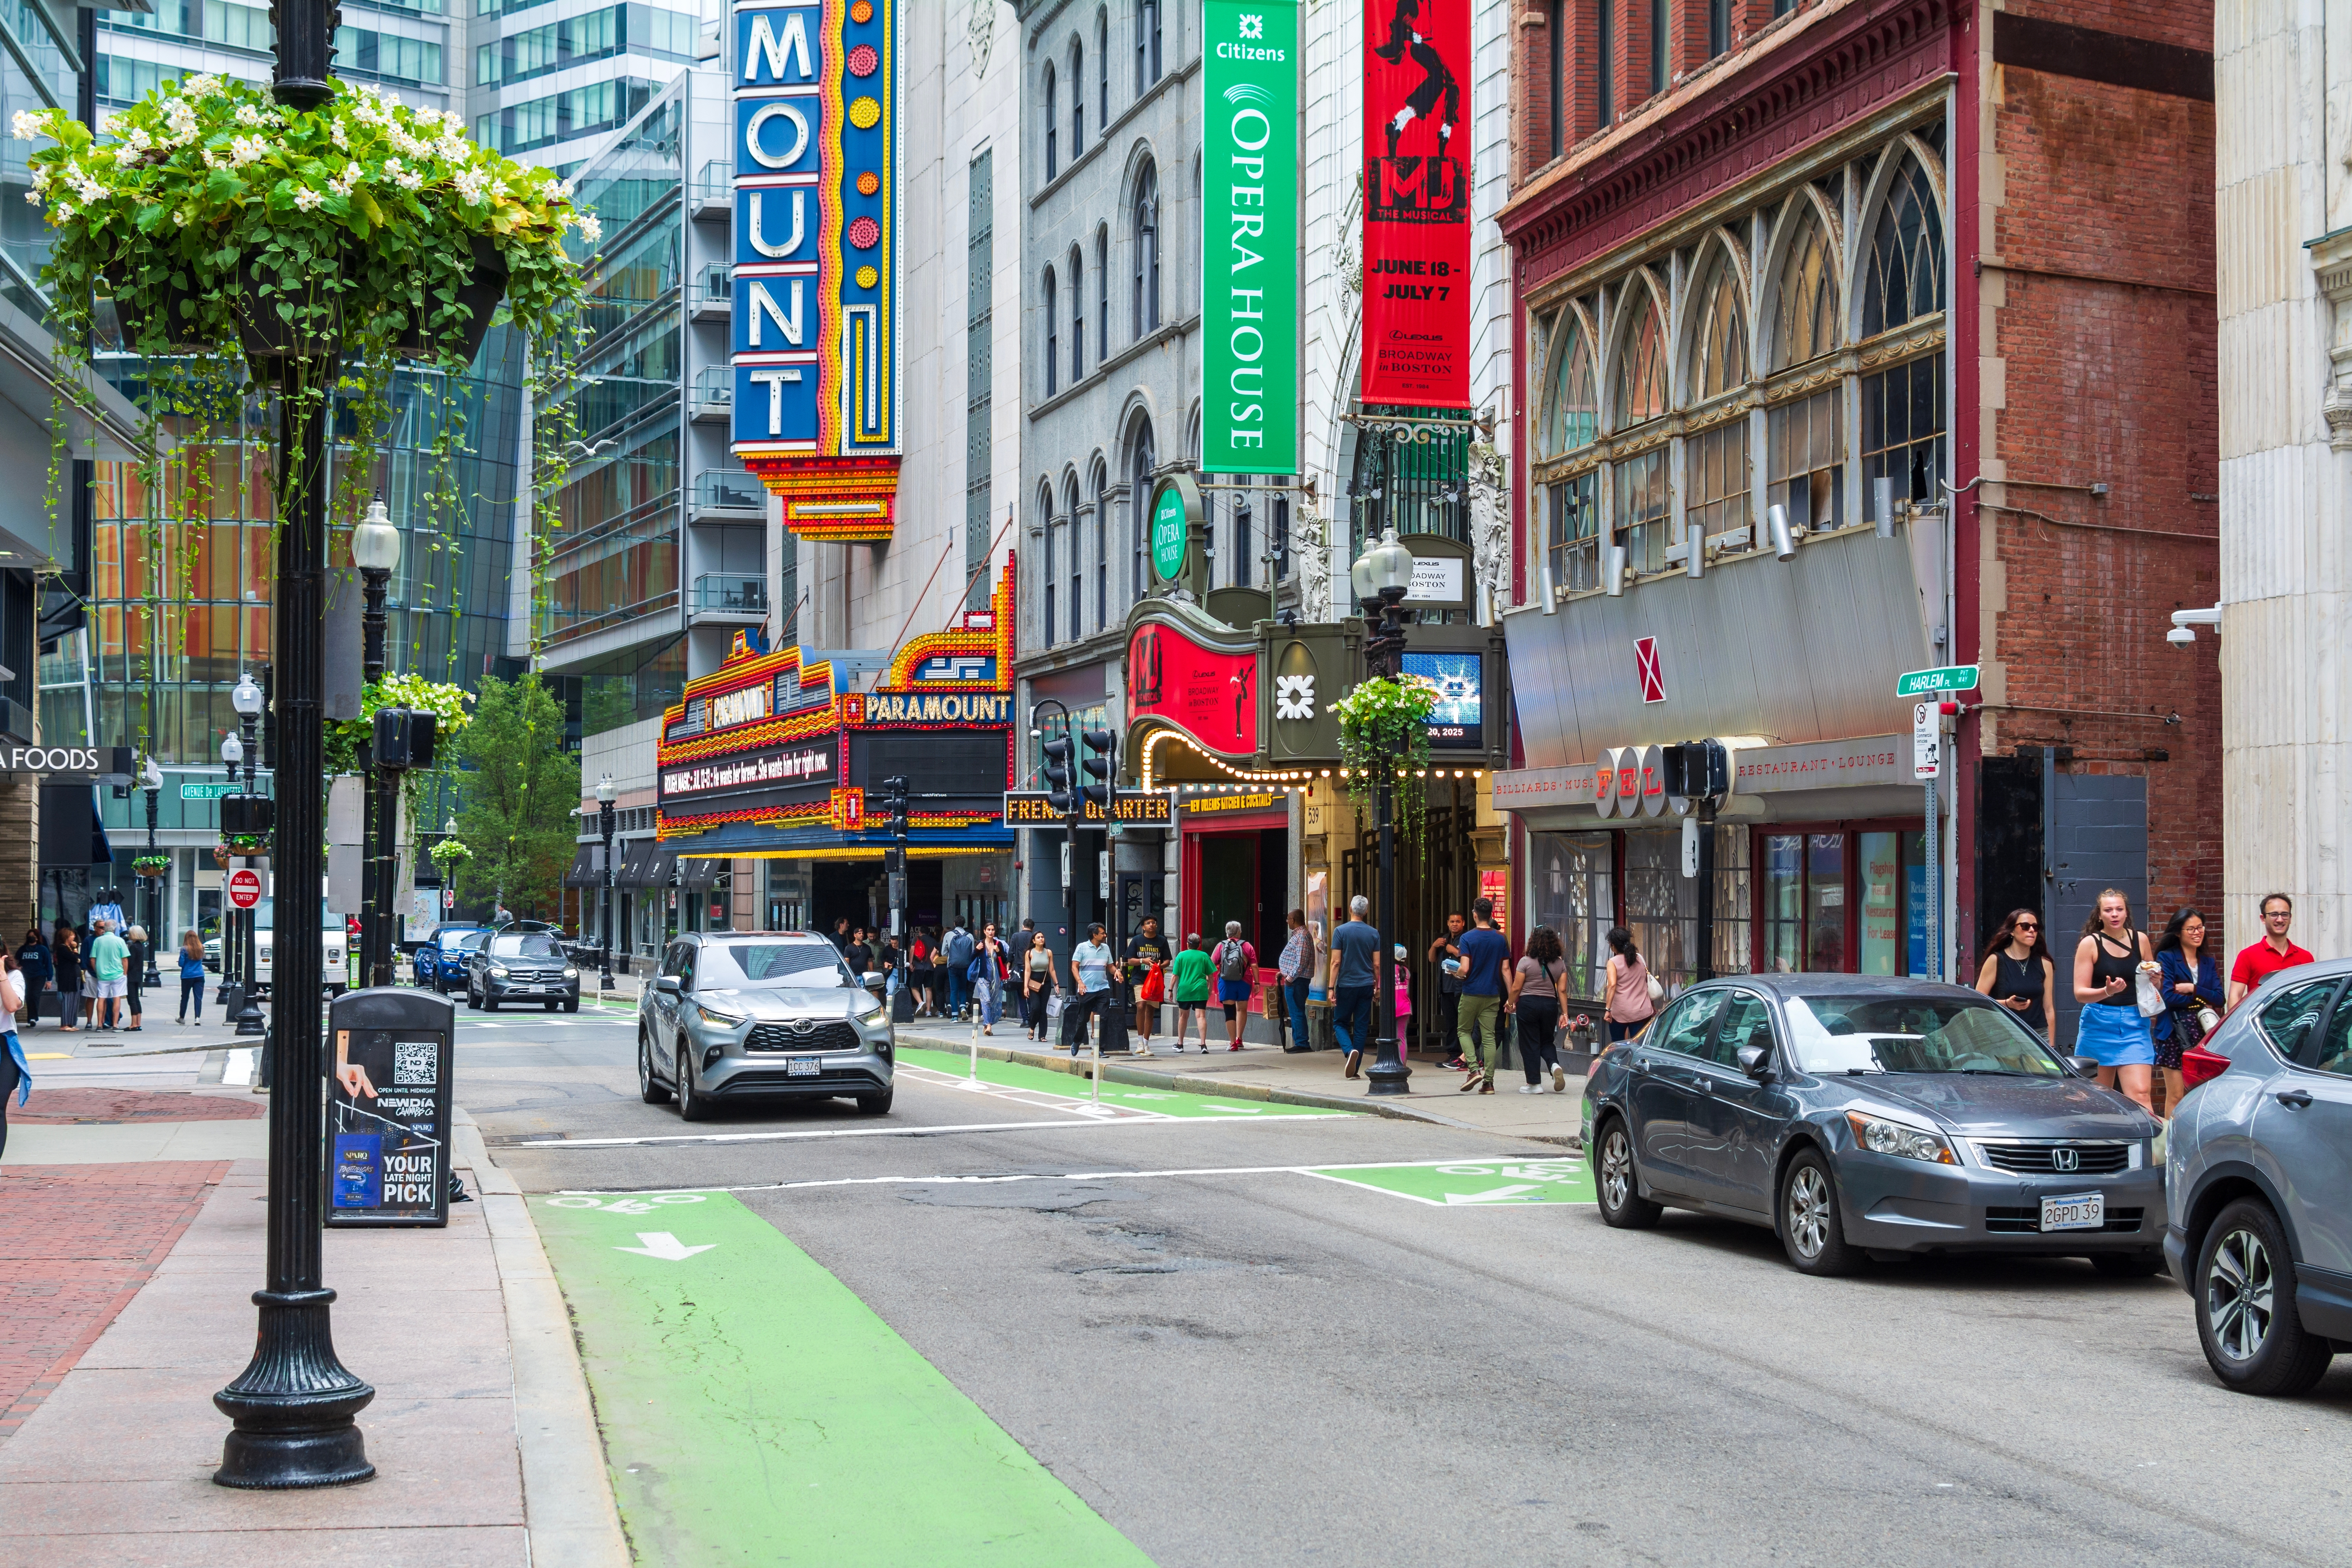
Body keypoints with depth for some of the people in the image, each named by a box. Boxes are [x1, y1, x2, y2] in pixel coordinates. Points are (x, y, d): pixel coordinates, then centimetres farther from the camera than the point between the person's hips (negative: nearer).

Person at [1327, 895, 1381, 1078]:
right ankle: (1355, 1070, 7)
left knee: (1340, 1023, 10)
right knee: (1361, 1027, 7)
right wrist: (1378, 986, 15)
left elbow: (1336, 962, -9)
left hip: (1346, 985, -3)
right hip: (1366, 986, 3)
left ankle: (1350, 1050, -18)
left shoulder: (1341, 931, -7)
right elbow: (1377, 964, 2)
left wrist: (1332, 988, -5)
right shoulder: (1374, 934, 2)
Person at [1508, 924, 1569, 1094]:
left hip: (1528, 1004, -3)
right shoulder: (1560, 963, 1)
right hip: (1550, 1004, 4)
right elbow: (1562, 990, 0)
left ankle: (1534, 1083, 4)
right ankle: (1555, 1065, -11)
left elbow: (1516, 988, -6)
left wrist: (1510, 1003, 11)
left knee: (1530, 1044, 4)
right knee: (1547, 1041, 18)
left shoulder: (1526, 962, -9)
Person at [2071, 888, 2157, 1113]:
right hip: (2099, 1024, -1)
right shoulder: (2090, 944, -2)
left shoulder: (2140, 940, 7)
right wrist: (2107, 992, -24)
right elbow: (2080, 993, -6)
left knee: (2140, 1093, -11)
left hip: (2134, 1024, 1)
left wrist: (2154, 977, -1)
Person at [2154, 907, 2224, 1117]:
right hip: (2176, 1034, -4)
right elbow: (2168, 997, -10)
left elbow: (2218, 998, 5)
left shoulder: (2208, 962, 17)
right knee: (2176, 1097, -5)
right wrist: (2202, 1001, -3)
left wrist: (2193, 989, -8)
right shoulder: (2167, 958, 2)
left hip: (2204, 1034, 4)